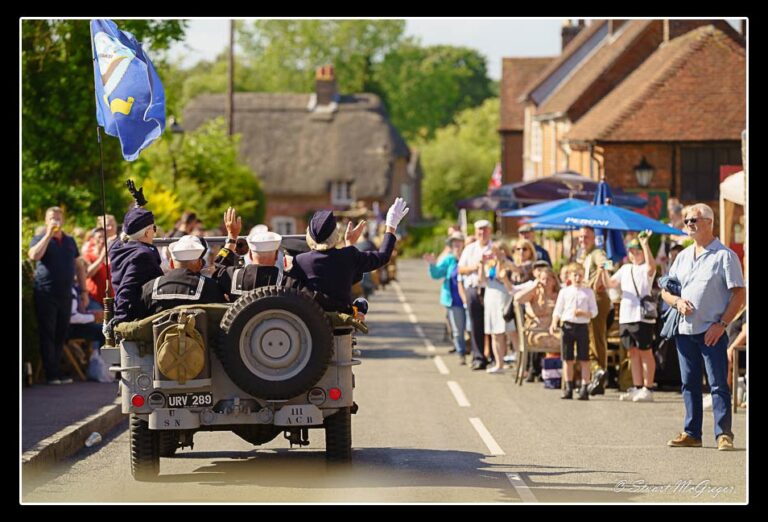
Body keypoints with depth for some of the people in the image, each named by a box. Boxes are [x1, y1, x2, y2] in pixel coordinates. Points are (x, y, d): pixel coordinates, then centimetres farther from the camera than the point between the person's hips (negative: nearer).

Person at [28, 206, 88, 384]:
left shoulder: (70, 241, 15)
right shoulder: (40, 239, 1)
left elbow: (78, 266, 19)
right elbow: (34, 255, -21)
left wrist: (84, 291, 12)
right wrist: (49, 234, -18)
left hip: (65, 294, 4)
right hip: (45, 294, -4)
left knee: (61, 335, 7)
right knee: (47, 334, -3)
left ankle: (57, 371, 14)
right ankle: (52, 374, -2)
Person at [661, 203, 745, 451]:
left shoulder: (724, 255, -4)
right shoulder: (683, 257, 15)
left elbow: (739, 294, -8)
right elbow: (665, 291, 18)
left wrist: (722, 324, -15)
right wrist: (677, 301, -5)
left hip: (712, 332, -6)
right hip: (685, 329, 6)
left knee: (718, 384, -7)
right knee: (689, 384, 8)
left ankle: (723, 434, -6)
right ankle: (692, 433, 14)